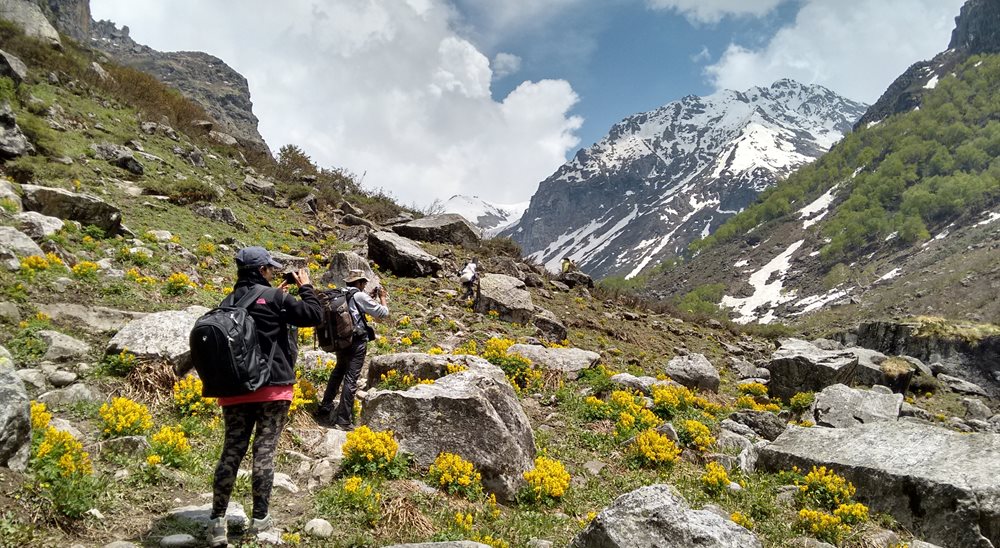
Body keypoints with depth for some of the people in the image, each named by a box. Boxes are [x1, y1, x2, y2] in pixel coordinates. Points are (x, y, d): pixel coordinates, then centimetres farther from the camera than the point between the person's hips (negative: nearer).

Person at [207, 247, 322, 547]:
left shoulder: (229, 303, 8)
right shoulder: (273, 299, -11)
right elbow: (314, 316, -8)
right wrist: (306, 287, 5)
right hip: (273, 388, -5)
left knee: (232, 451, 7)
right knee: (264, 451, 3)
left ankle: (218, 520, 5)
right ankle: (260, 516, 9)